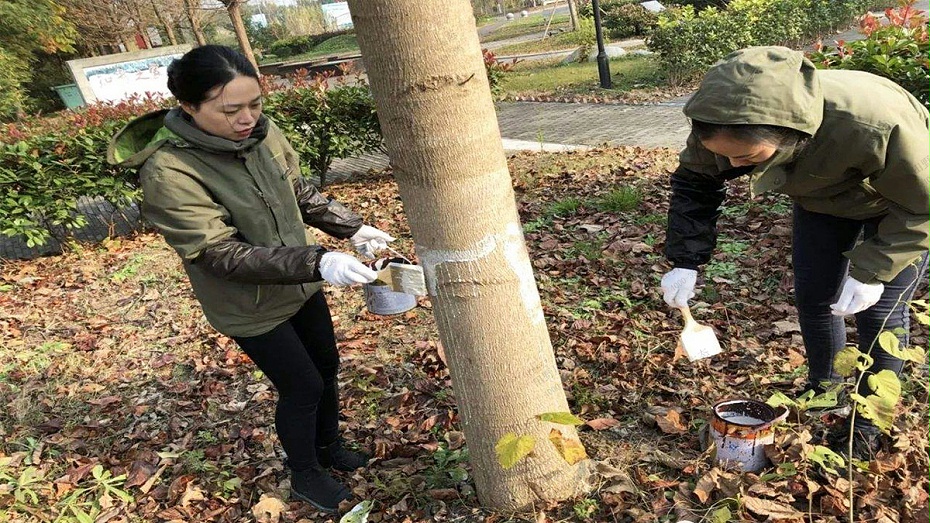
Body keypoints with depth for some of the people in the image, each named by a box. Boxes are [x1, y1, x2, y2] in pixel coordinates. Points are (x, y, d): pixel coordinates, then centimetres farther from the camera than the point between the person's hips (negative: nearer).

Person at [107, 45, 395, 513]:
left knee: (326, 366, 21)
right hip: (250, 307, -6)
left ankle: (329, 447, 48)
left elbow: (301, 193, 5)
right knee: (302, 386, 7)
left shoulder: (263, 133, -10)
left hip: (301, 285, 6)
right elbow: (222, 255, -30)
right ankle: (305, 475, 36)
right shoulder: (168, 172, -27)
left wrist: (351, 228, -9)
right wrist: (317, 263, -39)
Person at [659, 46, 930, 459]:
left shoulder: (877, 127, -46)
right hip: (822, 196, 4)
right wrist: (685, 262, -21)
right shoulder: (729, 126, -34)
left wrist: (872, 270, -32)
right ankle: (821, 387, 33)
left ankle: (868, 424, 18)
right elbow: (694, 182, -15)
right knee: (812, 294, 7)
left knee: (878, 313, -3)